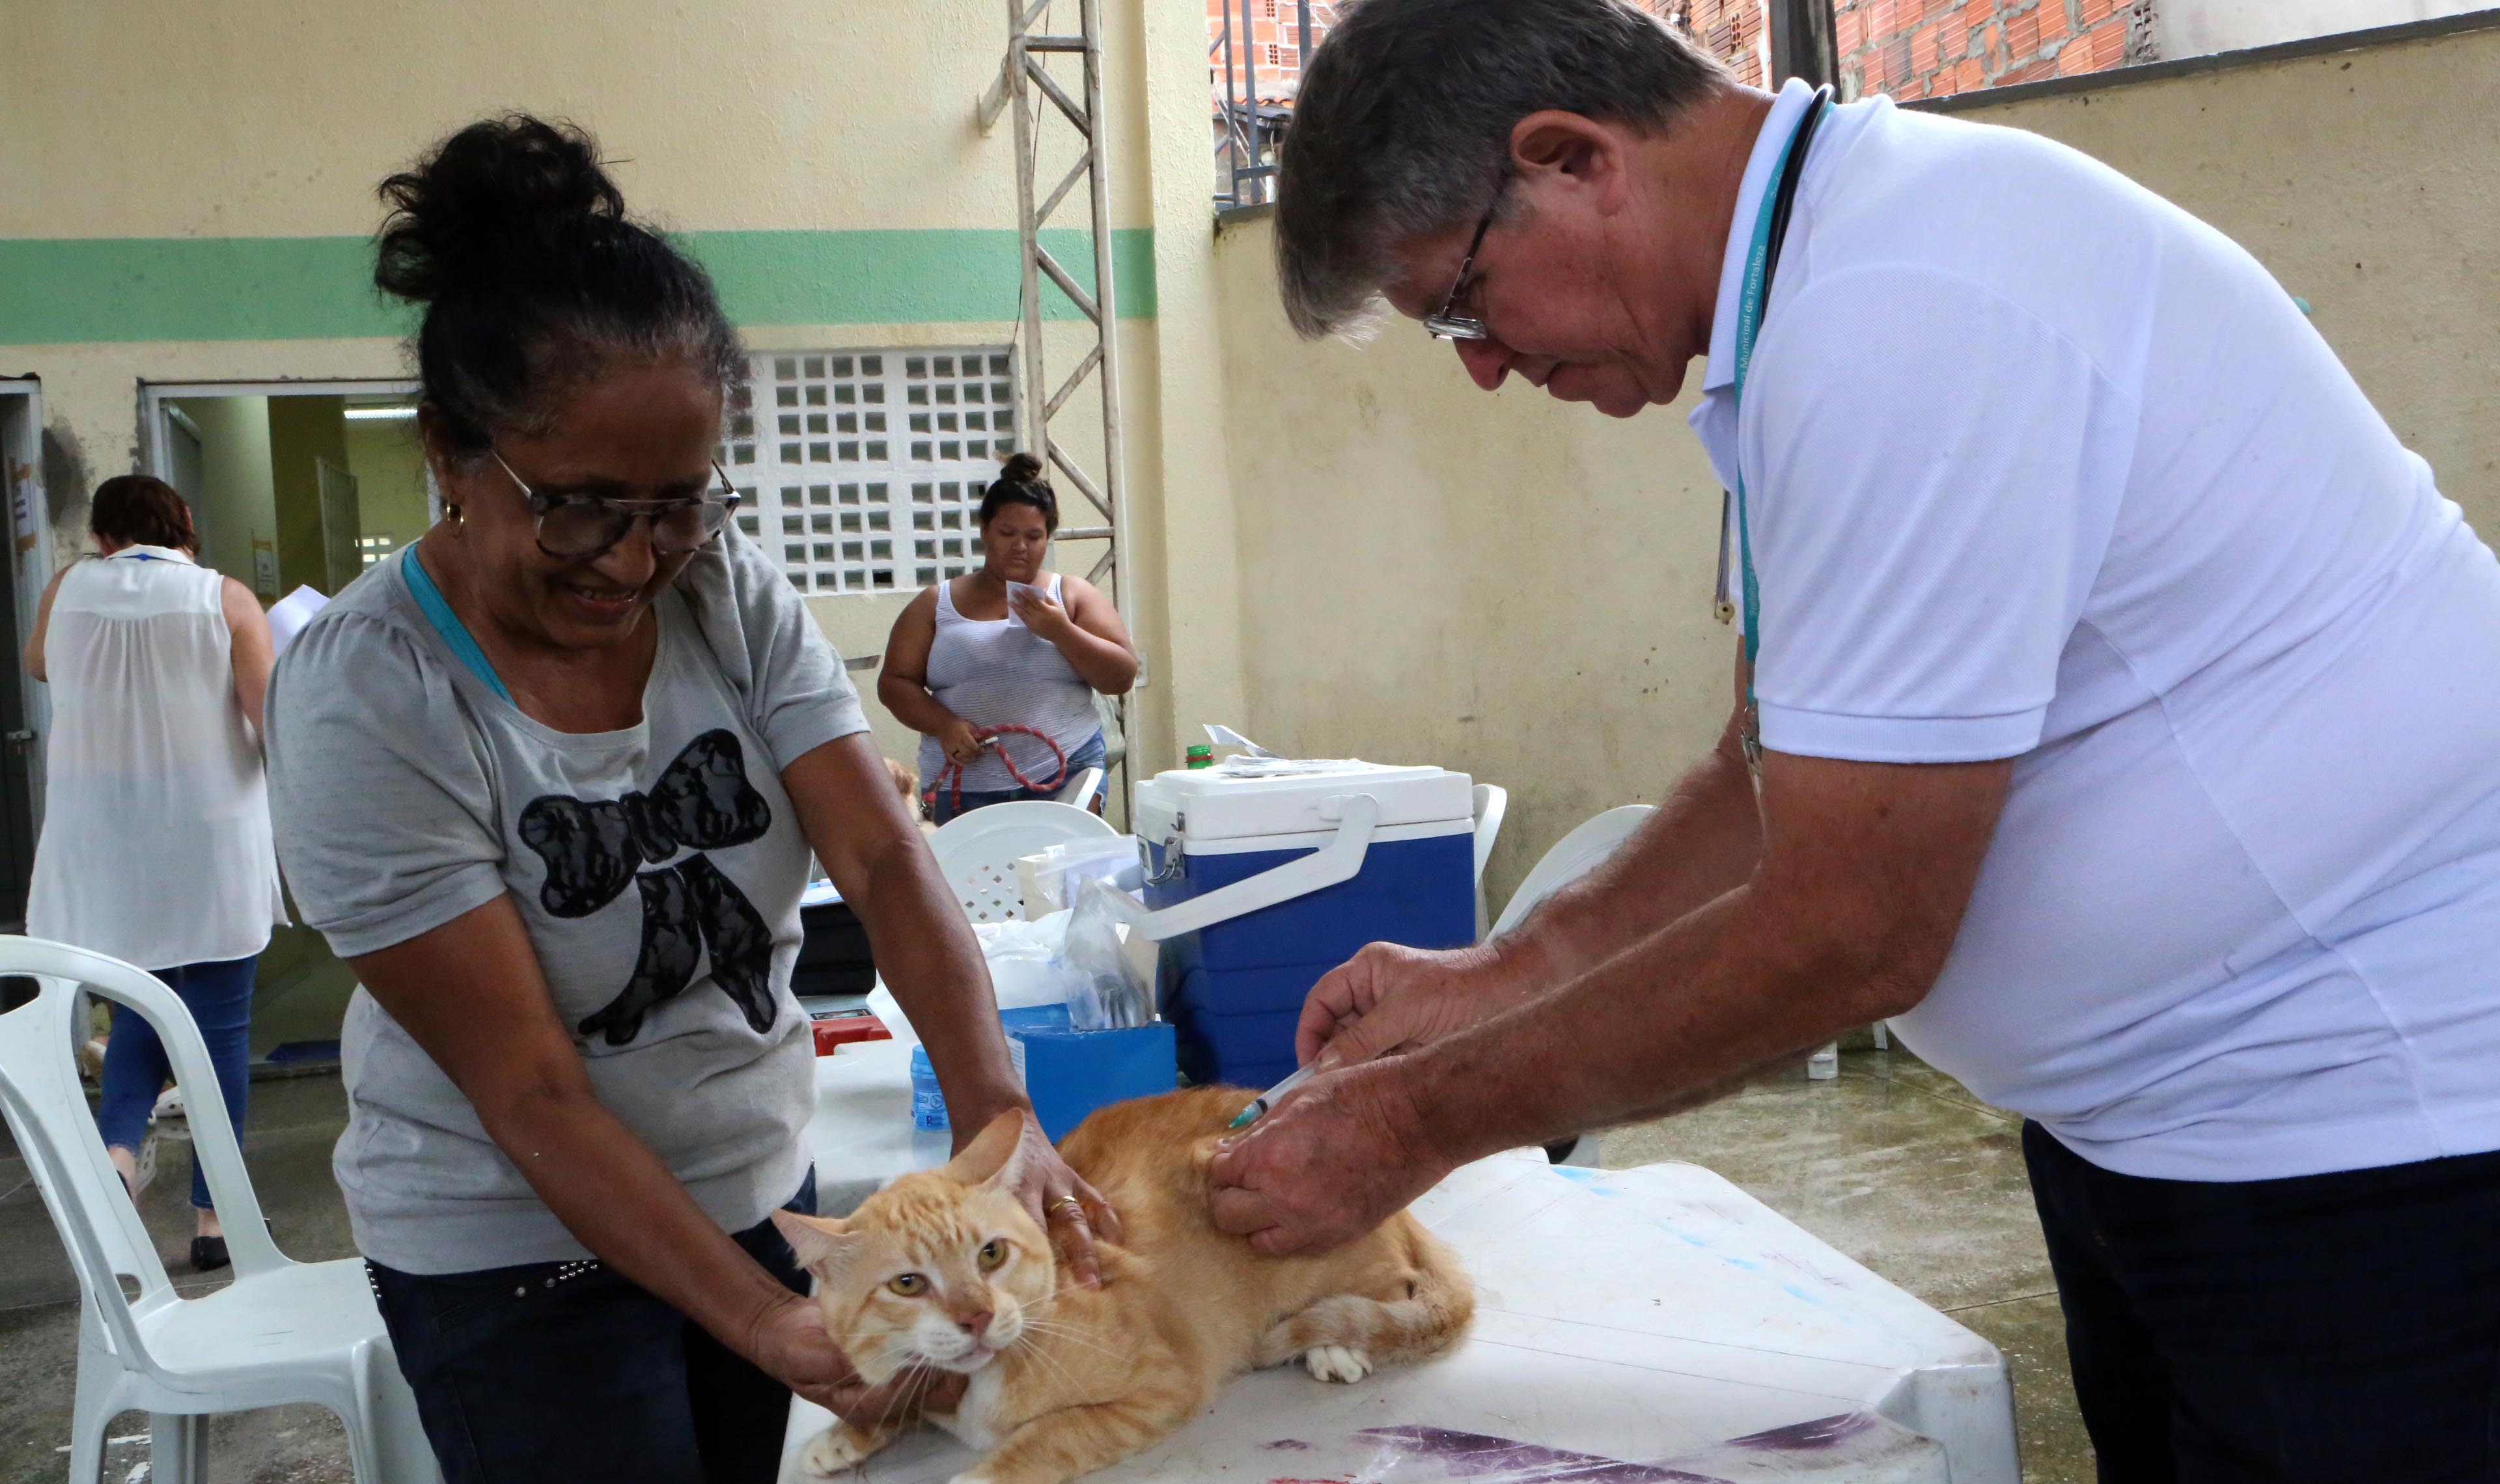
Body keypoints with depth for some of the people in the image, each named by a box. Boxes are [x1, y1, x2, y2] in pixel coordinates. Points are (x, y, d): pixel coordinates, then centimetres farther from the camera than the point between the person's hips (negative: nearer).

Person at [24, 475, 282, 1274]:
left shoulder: (69, 589, 2)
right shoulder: (225, 598, -7)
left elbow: (37, 663, 23)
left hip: (104, 850, 2)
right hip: (209, 847, -2)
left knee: (139, 1011, 16)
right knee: (219, 1026, 6)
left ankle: (116, 1149, -9)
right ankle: (215, 1213, 10)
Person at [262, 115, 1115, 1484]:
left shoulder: (732, 595, -8)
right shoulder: (360, 700, -21)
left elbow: (886, 864, -15)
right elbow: (531, 1092, -23)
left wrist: (994, 1115, -31)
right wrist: (761, 1320, -29)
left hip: (765, 1184, 5)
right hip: (518, 1255, -4)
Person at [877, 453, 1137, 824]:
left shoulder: (1073, 595, 11)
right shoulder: (936, 605, 11)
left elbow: (1122, 677, 4)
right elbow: (894, 683, 7)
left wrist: (1061, 631, -9)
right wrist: (944, 725, -11)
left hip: (1064, 779, 0)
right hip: (965, 787, 0)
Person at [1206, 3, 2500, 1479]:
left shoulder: (1902, 318, -26)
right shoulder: (1822, 266, 6)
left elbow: (1842, 937, -24)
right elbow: (1782, 773, 11)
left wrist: (1422, 1122, -13)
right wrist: (1500, 980, 4)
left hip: (2378, 1125, -9)